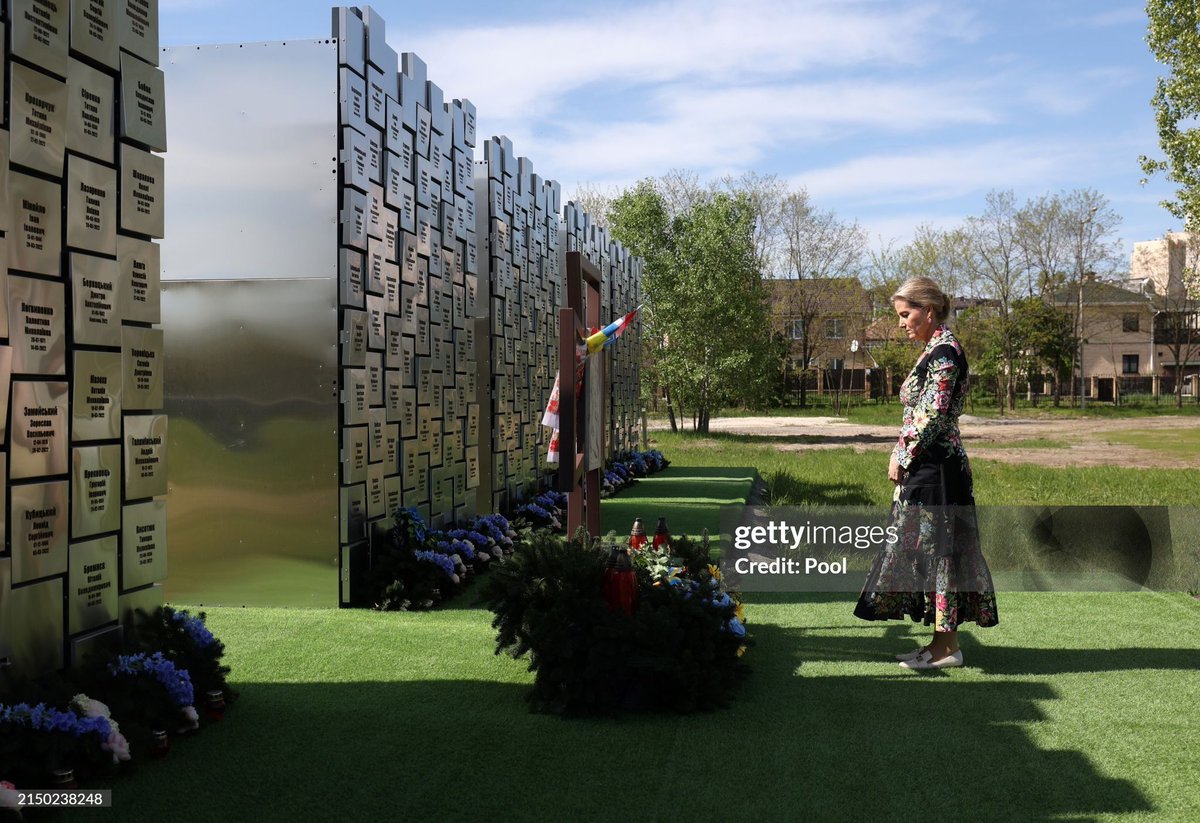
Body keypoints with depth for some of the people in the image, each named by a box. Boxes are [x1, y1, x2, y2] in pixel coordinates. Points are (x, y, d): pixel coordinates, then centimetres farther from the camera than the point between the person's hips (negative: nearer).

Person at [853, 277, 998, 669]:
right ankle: (942, 641, 19)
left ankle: (946, 647, 2)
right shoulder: (935, 351, 16)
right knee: (927, 549, 12)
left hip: (935, 469, -10)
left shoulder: (944, 353, -14)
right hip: (924, 468, 10)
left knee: (936, 549, -5)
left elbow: (931, 417, -19)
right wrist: (903, 458, 13)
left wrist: (901, 459, -12)